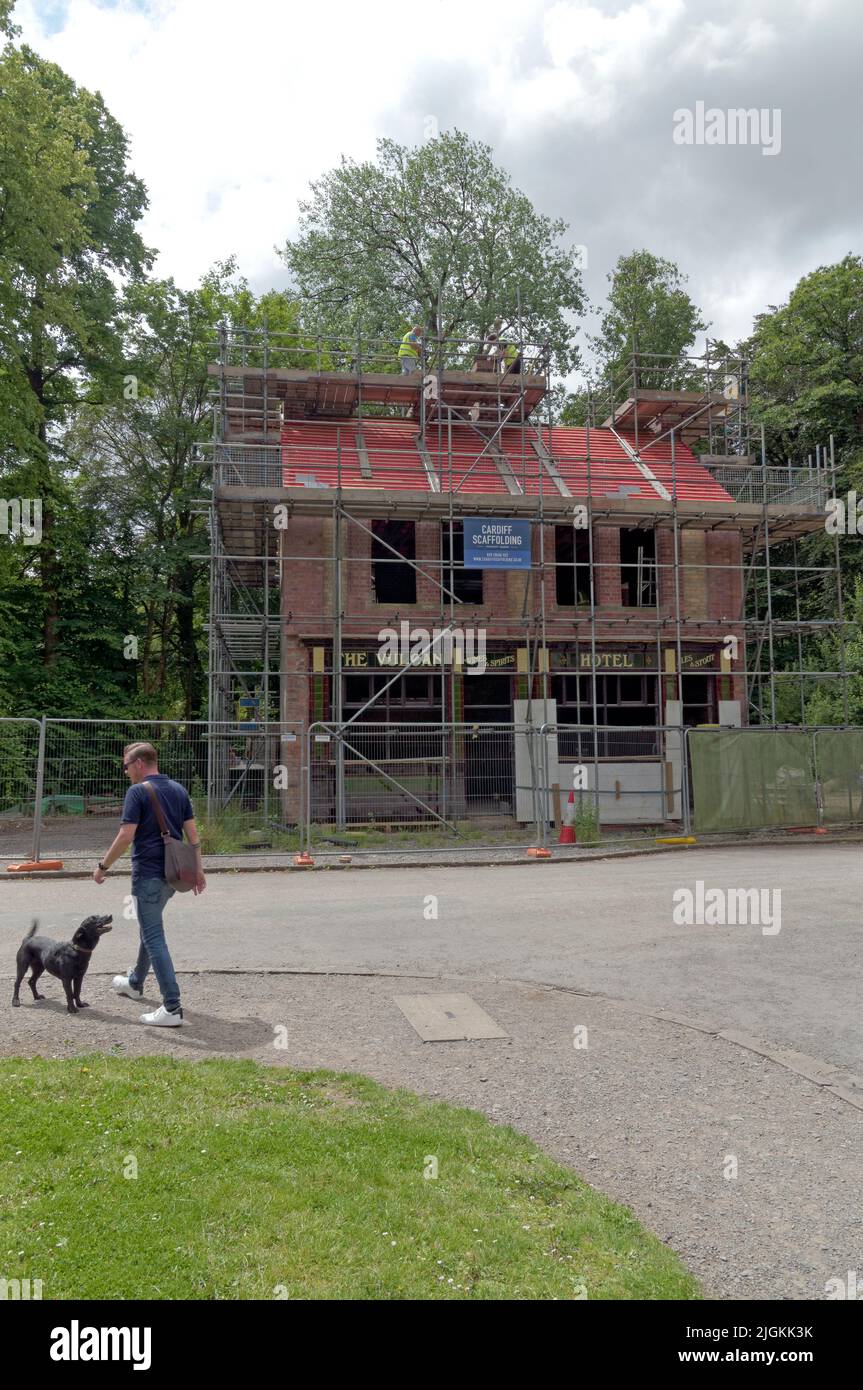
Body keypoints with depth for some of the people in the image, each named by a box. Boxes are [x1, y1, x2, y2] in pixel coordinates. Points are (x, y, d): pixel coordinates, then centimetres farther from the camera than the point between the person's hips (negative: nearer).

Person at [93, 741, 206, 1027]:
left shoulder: (138, 791, -12)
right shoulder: (178, 789, 9)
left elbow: (126, 836, -17)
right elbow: (192, 833, 8)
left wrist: (103, 866, -6)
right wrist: (198, 869, 13)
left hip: (148, 874, -8)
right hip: (173, 873, 8)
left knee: (154, 938, -5)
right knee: (149, 928, 26)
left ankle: (172, 1008, -9)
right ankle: (135, 983, 46)